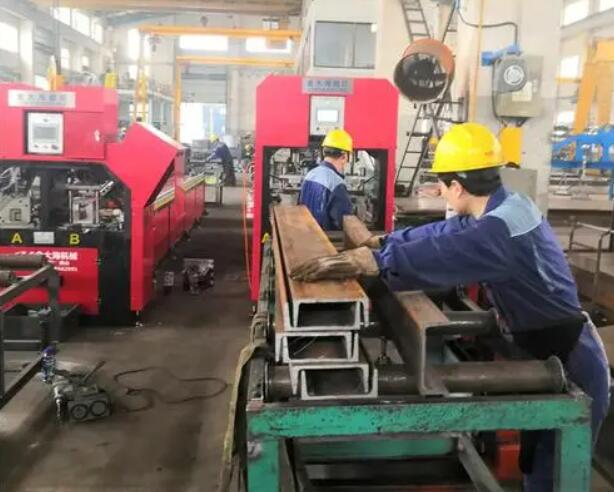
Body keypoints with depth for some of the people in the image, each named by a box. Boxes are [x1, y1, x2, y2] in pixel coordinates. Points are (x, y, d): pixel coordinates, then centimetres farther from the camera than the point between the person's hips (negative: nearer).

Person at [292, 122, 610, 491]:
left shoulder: (502, 229, -31)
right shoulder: (503, 207, 2)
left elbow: (437, 256, -42)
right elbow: (444, 233, 11)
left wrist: (364, 262, -42)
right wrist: (382, 241, 16)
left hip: (568, 364, -9)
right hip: (551, 353, 9)